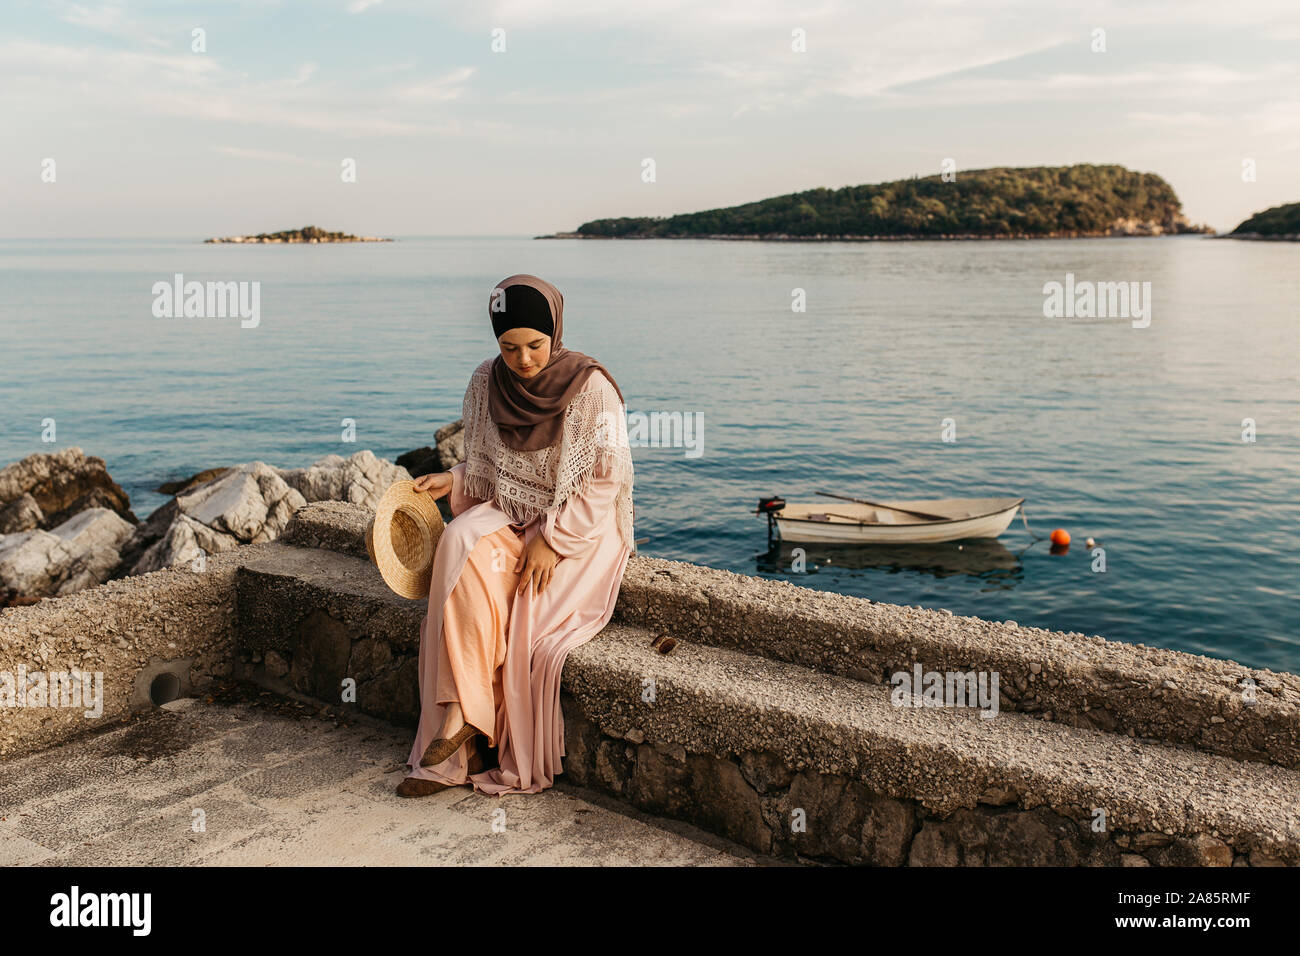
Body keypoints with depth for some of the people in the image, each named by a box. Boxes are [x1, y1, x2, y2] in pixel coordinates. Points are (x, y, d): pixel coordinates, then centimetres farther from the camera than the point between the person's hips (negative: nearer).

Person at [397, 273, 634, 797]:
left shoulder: (591, 388, -12)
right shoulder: (486, 382, 3)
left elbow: (605, 482, -12)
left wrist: (553, 540, -20)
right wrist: (453, 481, -6)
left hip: (580, 530, -4)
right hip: (506, 518, 4)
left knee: (522, 621, -28)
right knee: (460, 547, -28)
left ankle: (519, 766, -12)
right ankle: (461, 716, -24)